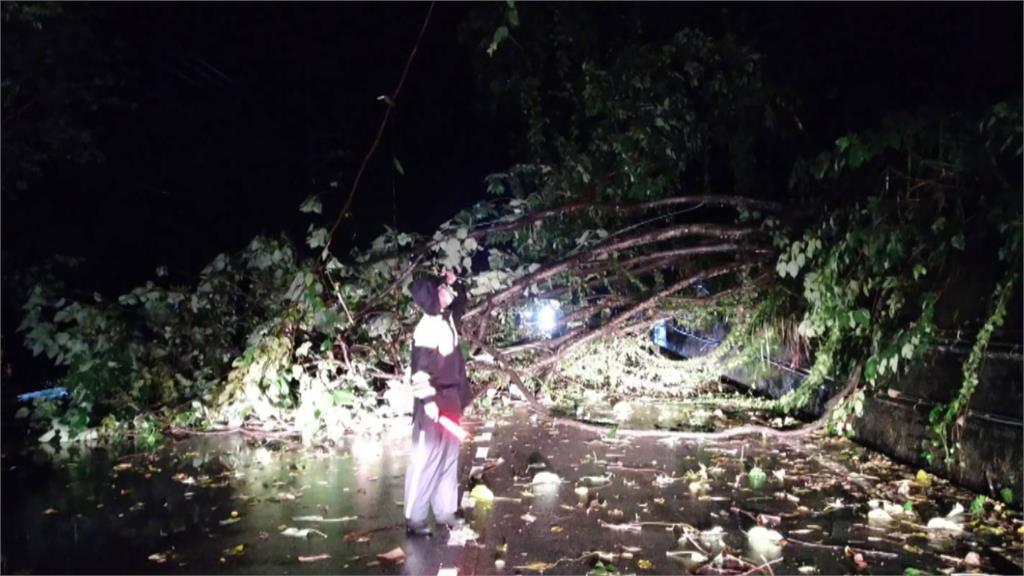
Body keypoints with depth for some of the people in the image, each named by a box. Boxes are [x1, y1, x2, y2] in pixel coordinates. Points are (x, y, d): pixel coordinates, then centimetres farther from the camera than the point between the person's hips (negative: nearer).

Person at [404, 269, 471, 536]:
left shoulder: (448, 319, 8)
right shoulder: (427, 327, -17)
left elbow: (461, 302, 30)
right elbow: (420, 369, -21)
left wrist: (455, 283, 13)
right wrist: (428, 401, -25)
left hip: (451, 400, 9)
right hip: (434, 403, -9)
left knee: (449, 458, 15)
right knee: (426, 459, -2)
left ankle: (445, 511, 25)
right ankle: (414, 517, 7)